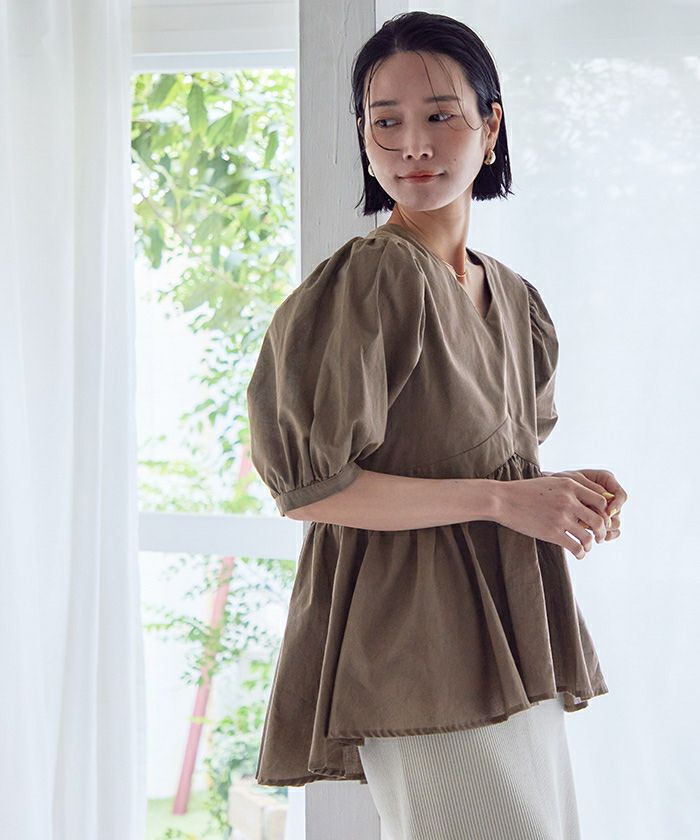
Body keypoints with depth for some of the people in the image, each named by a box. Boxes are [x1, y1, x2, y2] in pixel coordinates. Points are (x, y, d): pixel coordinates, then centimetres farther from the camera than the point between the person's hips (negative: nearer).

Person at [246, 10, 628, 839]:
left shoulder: (512, 296, 11)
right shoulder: (370, 281, -13)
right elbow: (306, 484, -18)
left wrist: (567, 496, 0)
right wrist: (501, 499, -17)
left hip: (505, 637, 8)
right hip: (415, 636, -8)